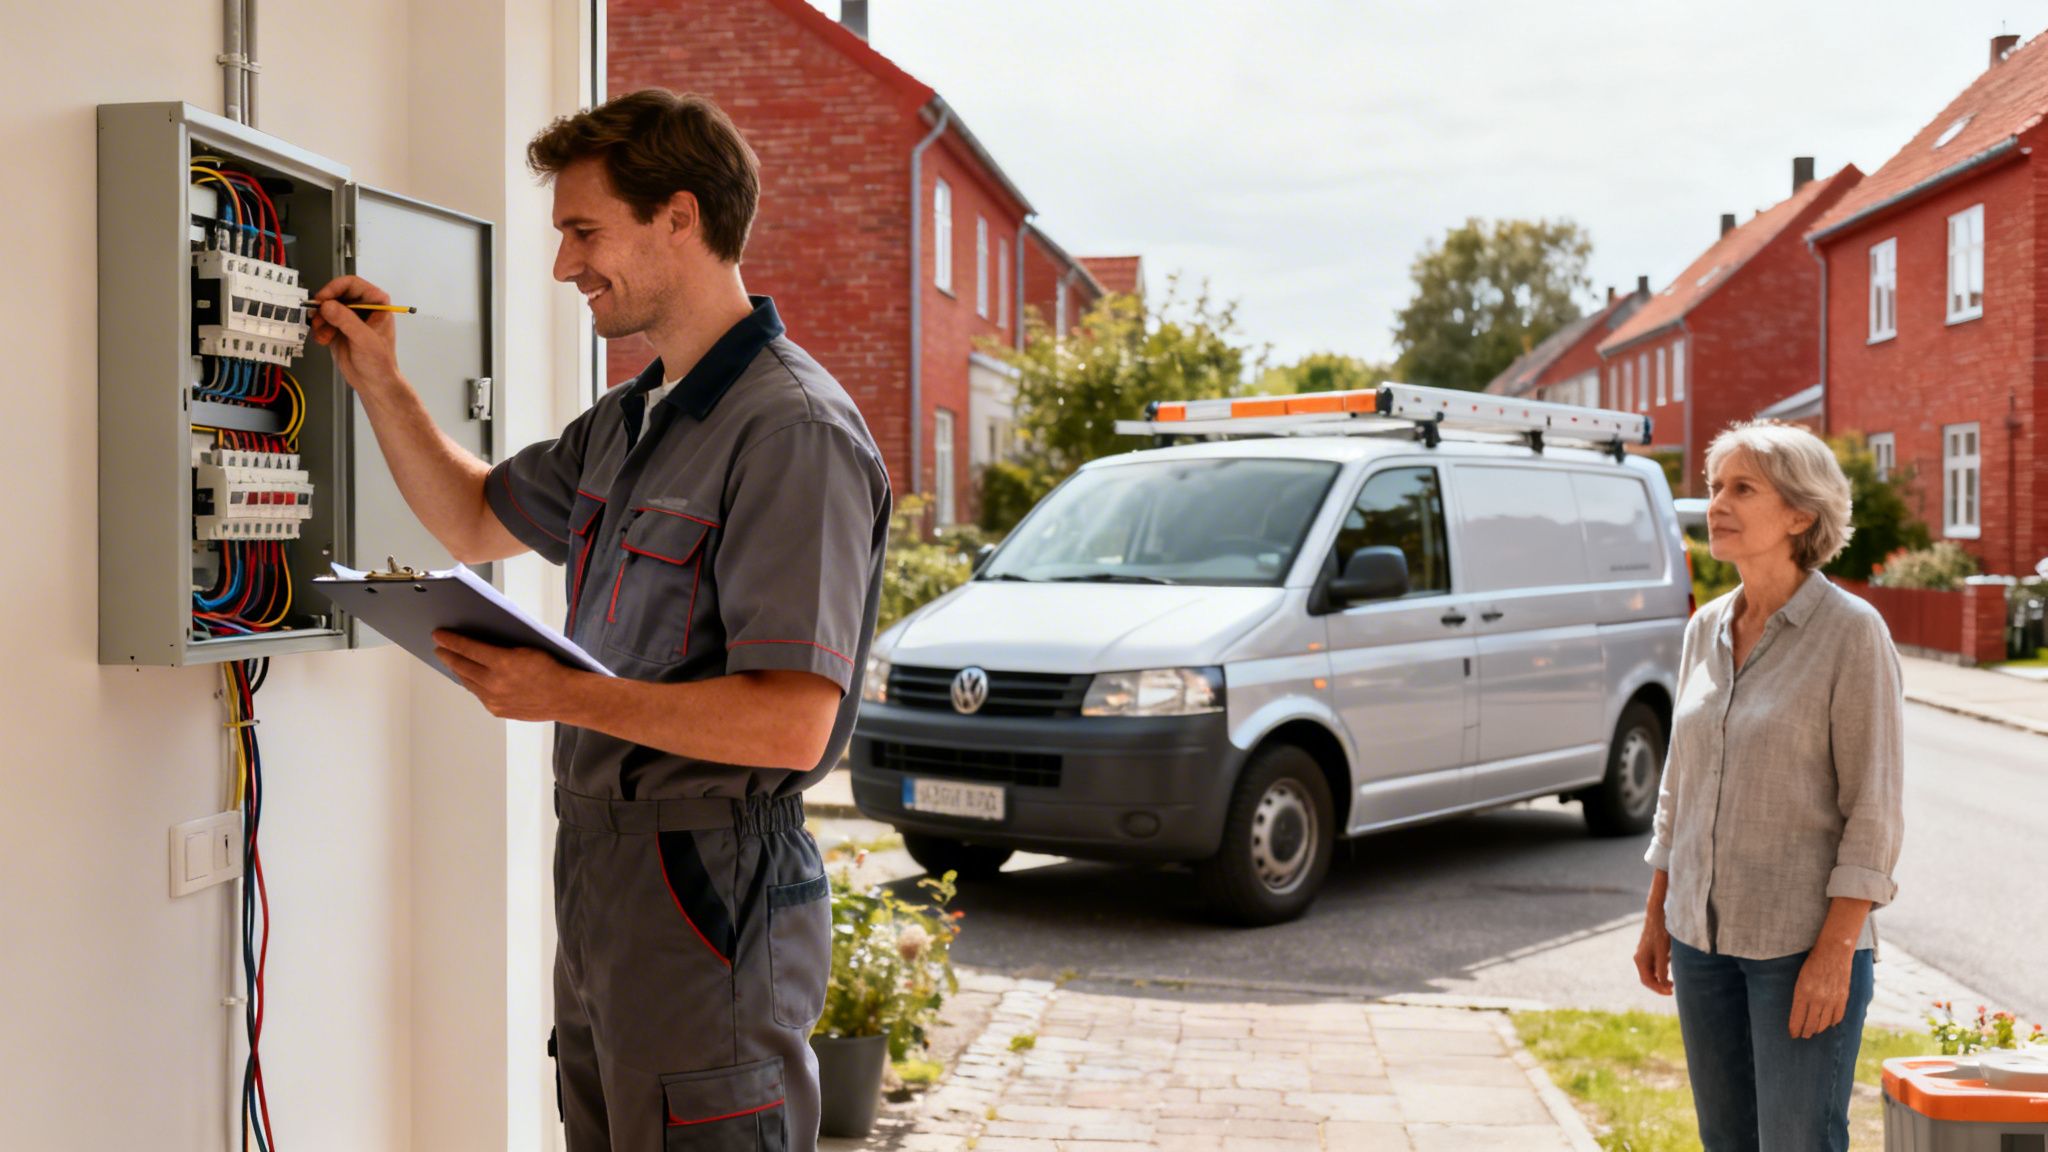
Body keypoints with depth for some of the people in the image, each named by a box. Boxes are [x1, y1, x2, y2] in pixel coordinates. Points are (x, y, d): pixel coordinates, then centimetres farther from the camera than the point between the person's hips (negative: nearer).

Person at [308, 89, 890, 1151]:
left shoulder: (792, 432, -18)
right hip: (601, 868, 10)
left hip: (708, 890, -9)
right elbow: (477, 520, 29)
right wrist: (378, 380, 19)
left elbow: (792, 723, -25)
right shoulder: (631, 419, 13)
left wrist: (567, 696, -24)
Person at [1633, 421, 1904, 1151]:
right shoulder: (1706, 630, 7)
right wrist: (1657, 914, 14)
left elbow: (1874, 807, -13)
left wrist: (1836, 950, -17)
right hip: (1705, 934, 6)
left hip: (1804, 941, -6)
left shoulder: (1852, 632, -11)